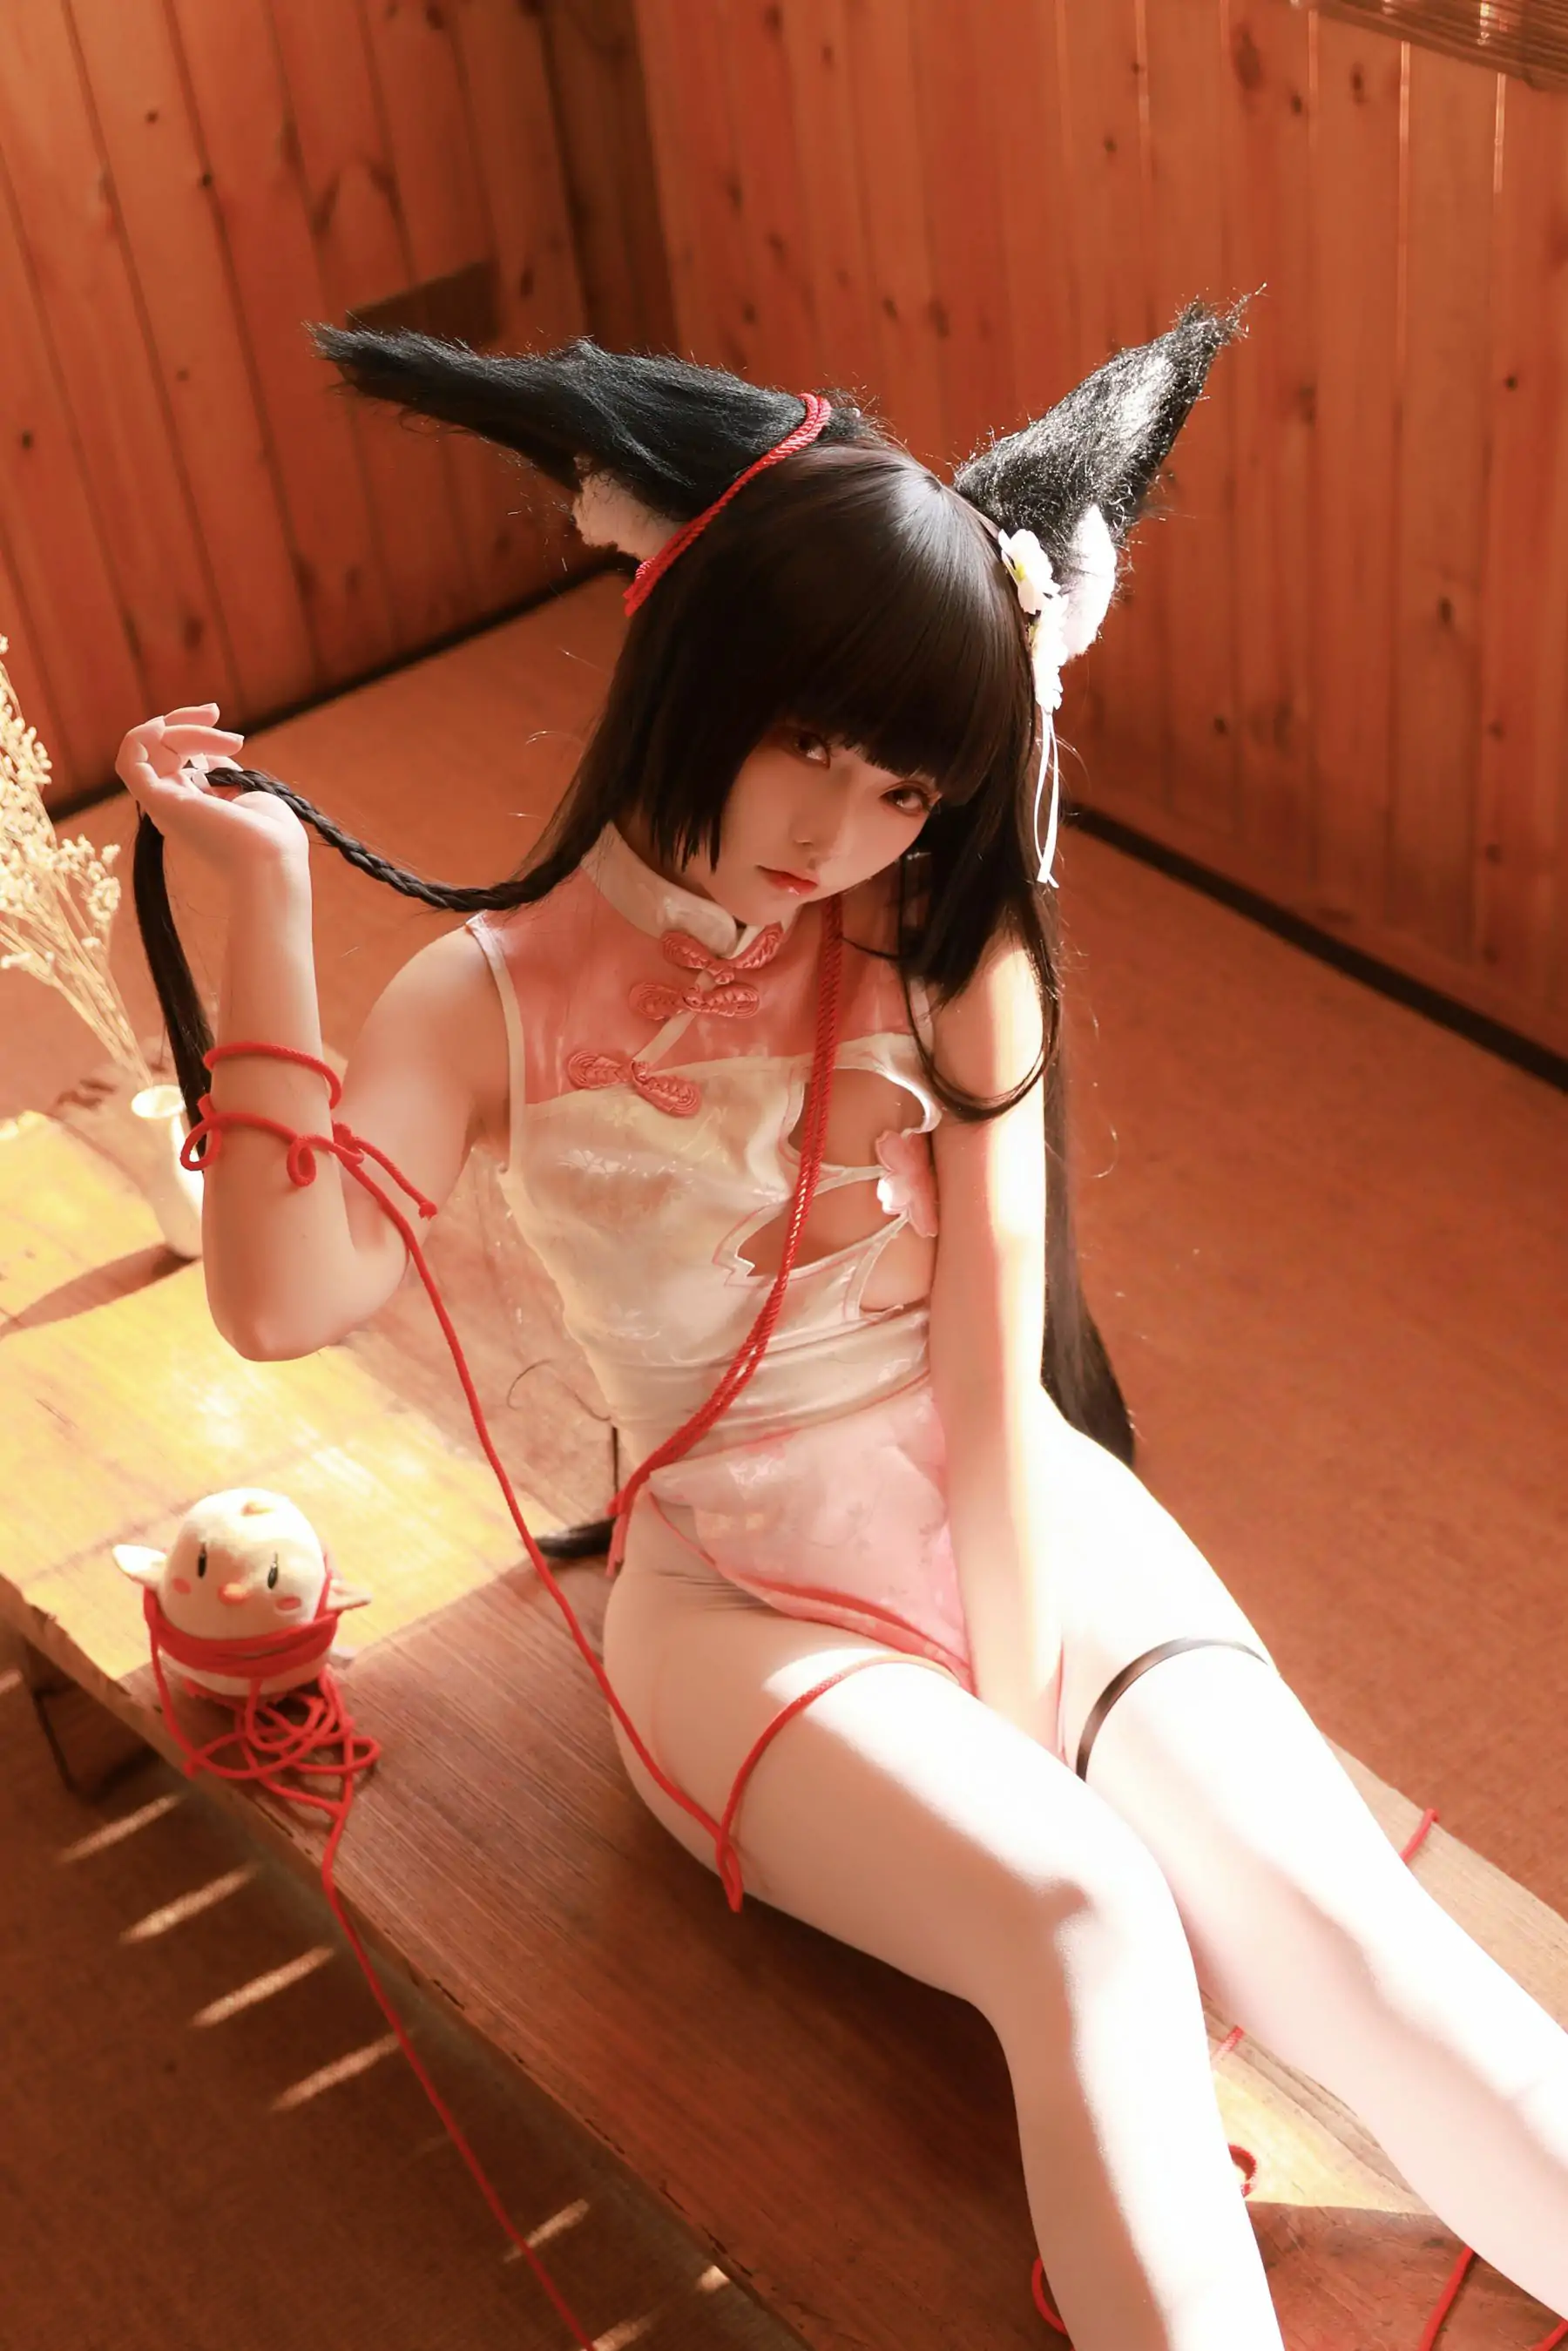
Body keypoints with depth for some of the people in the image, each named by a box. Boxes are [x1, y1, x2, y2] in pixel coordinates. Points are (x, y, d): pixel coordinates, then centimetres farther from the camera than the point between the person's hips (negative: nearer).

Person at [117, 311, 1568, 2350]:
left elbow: (993, 1381, -8)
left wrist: (1029, 1729, -14)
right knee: (1087, 1920, -29)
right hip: (753, 1608, -2)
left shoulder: (949, 956, -3)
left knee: (1332, 1925, -20)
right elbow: (285, 1298, -22)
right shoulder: (502, 998, -5)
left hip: (1044, 1534, 2)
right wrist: (262, 898, -23)